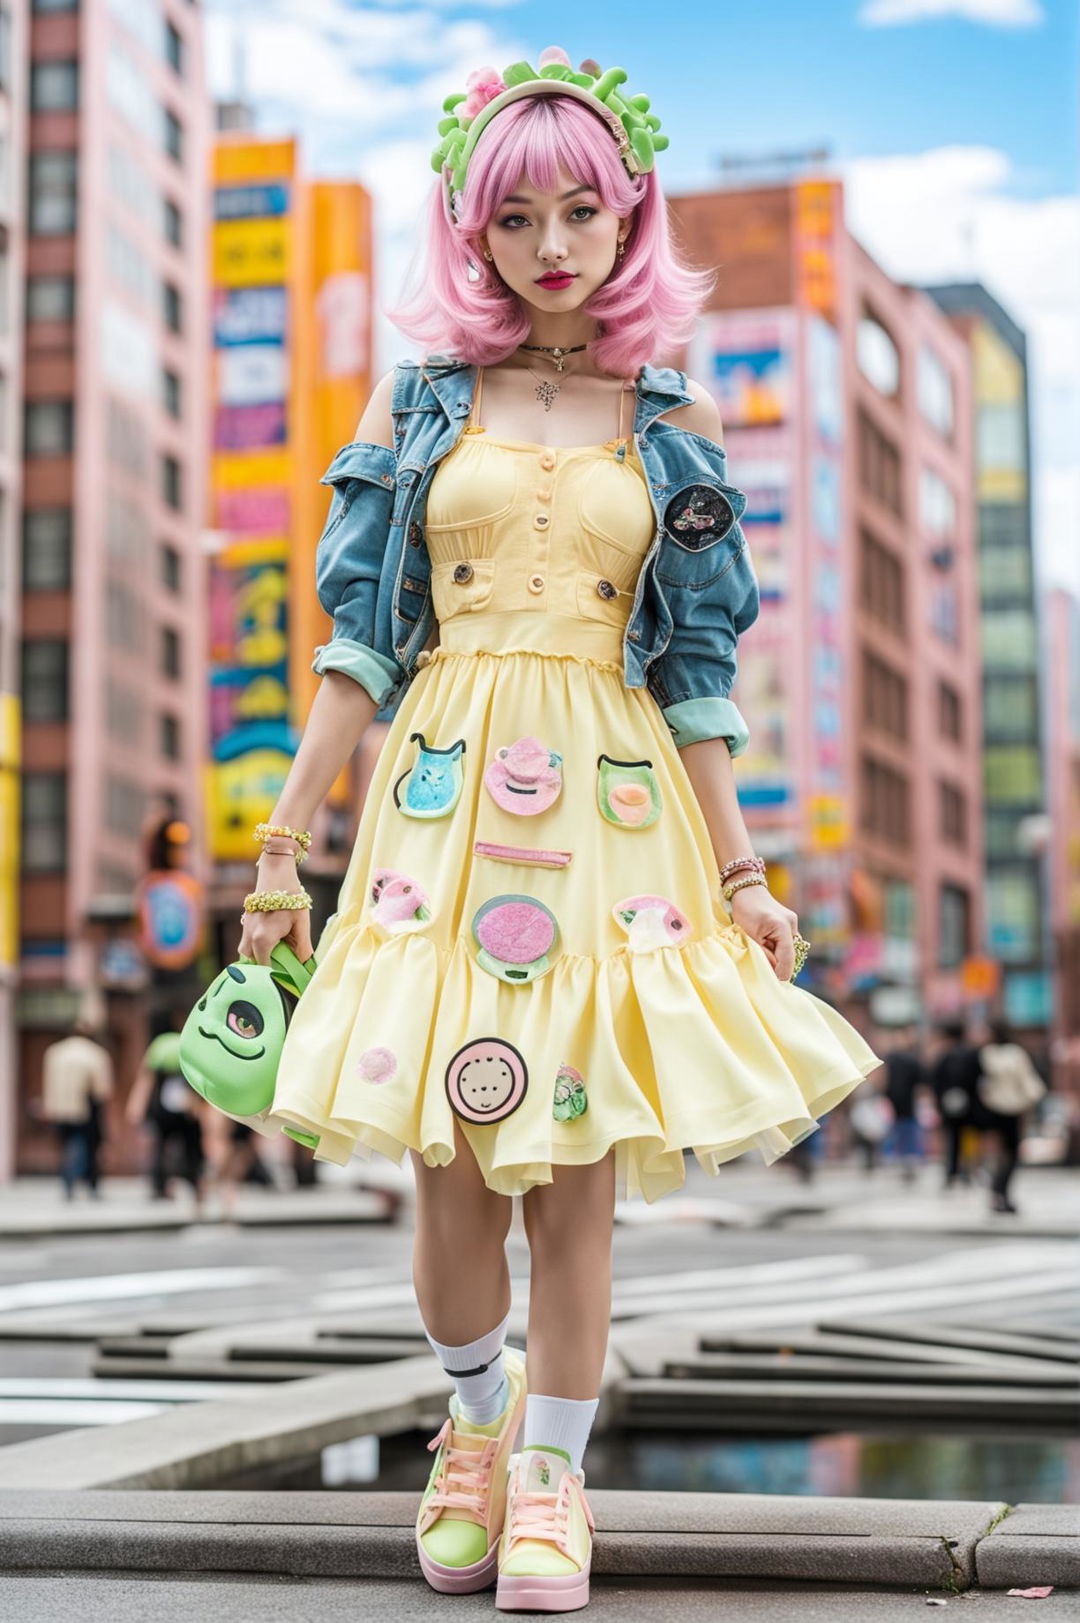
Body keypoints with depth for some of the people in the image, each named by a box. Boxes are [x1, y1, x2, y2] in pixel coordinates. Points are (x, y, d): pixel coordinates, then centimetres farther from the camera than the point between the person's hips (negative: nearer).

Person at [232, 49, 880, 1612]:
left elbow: (693, 668, 8)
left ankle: (553, 1475, 16)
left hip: (611, 802, 0)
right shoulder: (419, 397, 8)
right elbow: (361, 640, 5)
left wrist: (739, 872, 4)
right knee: (453, 1167, -1)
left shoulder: (670, 424, 8)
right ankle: (478, 1418, 27)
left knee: (577, 1172, -2)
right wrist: (286, 834, 0)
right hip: (443, 792, 0)